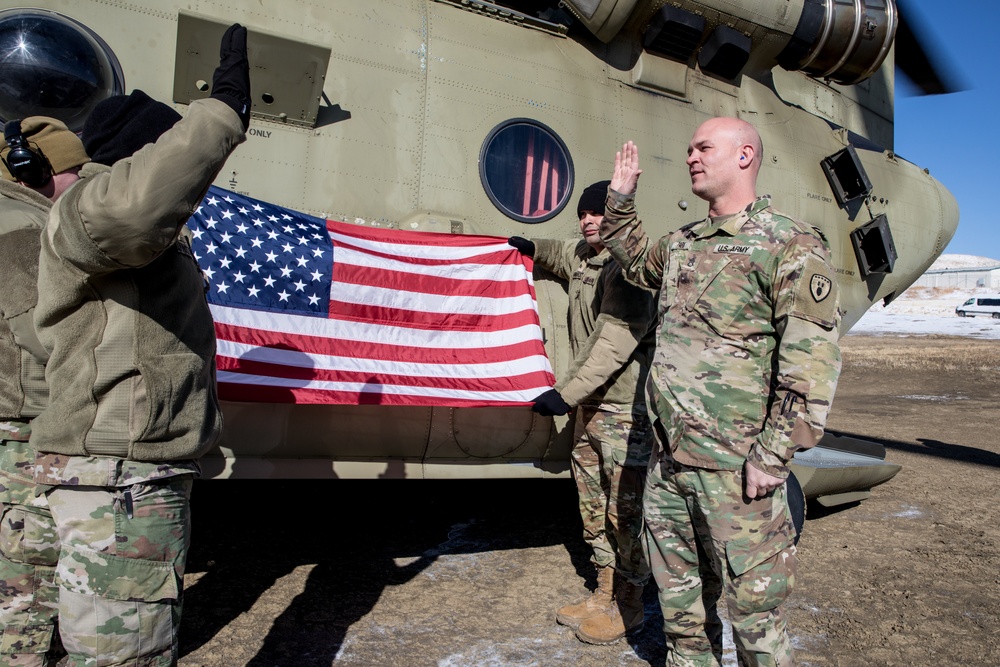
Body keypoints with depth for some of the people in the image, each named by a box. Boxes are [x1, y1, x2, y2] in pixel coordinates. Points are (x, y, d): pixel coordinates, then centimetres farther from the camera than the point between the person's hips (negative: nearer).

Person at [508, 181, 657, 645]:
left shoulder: (628, 268, -15)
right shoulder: (581, 257, 13)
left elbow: (613, 342, -25)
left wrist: (566, 393, -30)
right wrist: (531, 248, 28)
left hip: (625, 410, -9)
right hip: (588, 407, 9)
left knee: (624, 511, 1)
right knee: (592, 507, 15)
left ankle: (628, 606, 18)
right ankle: (605, 593, 31)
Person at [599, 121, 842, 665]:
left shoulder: (790, 245, -9)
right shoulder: (683, 242, 13)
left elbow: (812, 359, -15)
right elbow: (636, 261, 36)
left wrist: (773, 454, -18)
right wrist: (620, 199, 24)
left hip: (734, 465, -7)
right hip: (668, 457, 7)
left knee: (752, 600, 8)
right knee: (679, 590, 20)